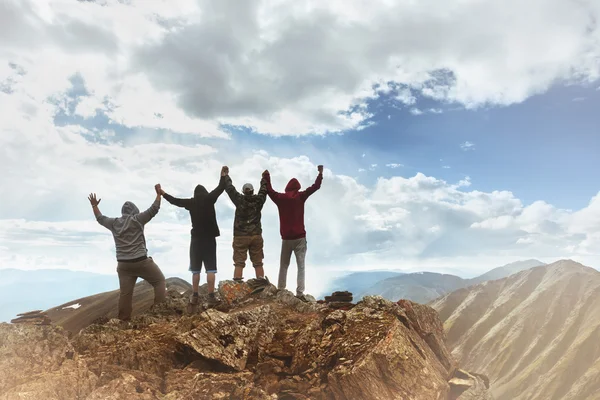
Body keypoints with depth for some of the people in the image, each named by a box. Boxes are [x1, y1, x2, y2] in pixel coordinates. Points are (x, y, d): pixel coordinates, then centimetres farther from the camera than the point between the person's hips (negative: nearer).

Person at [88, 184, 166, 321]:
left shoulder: (114, 223, 9)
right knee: (159, 281, 10)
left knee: (125, 292, 8)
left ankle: (123, 319, 12)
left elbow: (100, 218, 27)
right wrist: (158, 193, 2)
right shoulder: (137, 219, -6)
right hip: (141, 261, -5)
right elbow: (154, 209, -7)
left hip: (123, 264, 5)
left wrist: (94, 205, 41)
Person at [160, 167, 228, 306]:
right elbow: (220, 188, 3)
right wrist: (223, 175, 16)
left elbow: (174, 200, 11)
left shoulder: (191, 202, 2)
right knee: (210, 269, -2)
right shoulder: (210, 199, -3)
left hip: (196, 239, 1)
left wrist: (163, 193, 25)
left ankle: (195, 296, 9)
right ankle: (211, 296, -6)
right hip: (210, 239, -1)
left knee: (196, 269, 9)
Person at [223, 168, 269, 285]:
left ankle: (237, 282, -8)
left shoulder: (239, 200, -5)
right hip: (256, 235, 2)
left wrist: (225, 175, 17)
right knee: (258, 262, 10)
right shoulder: (258, 200, -1)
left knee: (239, 262, -1)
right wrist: (264, 179, 32)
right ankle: (261, 280, 7)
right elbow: (264, 190, 16)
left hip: (240, 236, -2)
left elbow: (229, 187, 4)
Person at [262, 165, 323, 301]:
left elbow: (269, 190, 18)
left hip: (286, 238, 2)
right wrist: (320, 173, 12)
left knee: (283, 265, 14)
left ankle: (280, 290, 13)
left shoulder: (280, 198, 1)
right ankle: (300, 292, -11)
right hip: (300, 237, -2)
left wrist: (266, 177, 31)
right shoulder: (300, 196, -4)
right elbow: (315, 187, 0)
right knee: (301, 266, -3)